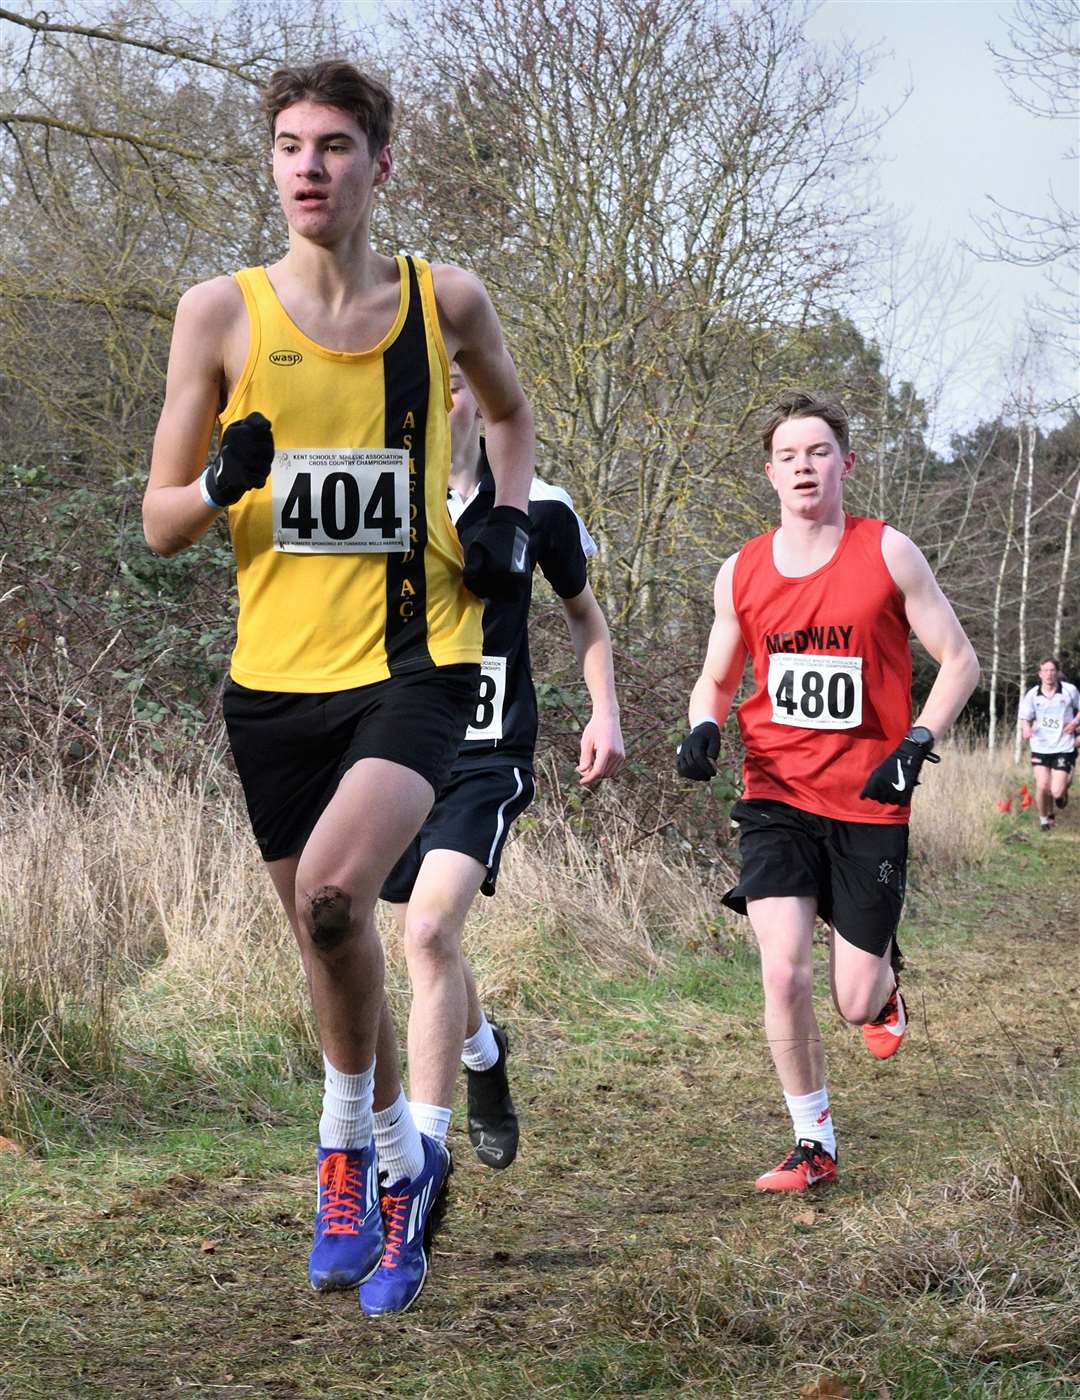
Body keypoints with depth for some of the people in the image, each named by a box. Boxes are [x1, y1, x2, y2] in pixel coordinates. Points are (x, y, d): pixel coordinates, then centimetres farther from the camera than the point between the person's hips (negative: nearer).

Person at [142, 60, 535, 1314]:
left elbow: (509, 411, 25)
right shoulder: (221, 312, 1)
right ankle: (399, 1158, 33)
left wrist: (510, 517, 7)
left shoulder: (445, 303, 2)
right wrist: (224, 482, -18)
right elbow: (160, 522, 3)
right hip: (275, 675, 2)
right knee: (325, 933, 10)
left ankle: (347, 1147, -2)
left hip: (415, 658, -2)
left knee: (333, 891, -25)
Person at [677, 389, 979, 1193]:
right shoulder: (741, 573, 2)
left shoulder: (886, 554, -6)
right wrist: (705, 728, -7)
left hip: (869, 802, -1)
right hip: (778, 796, 2)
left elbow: (960, 660, -2)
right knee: (784, 973, -15)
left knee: (855, 1004, 1)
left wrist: (915, 746, -16)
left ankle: (885, 976, 41)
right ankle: (814, 1143, 4)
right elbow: (717, 679, 16)